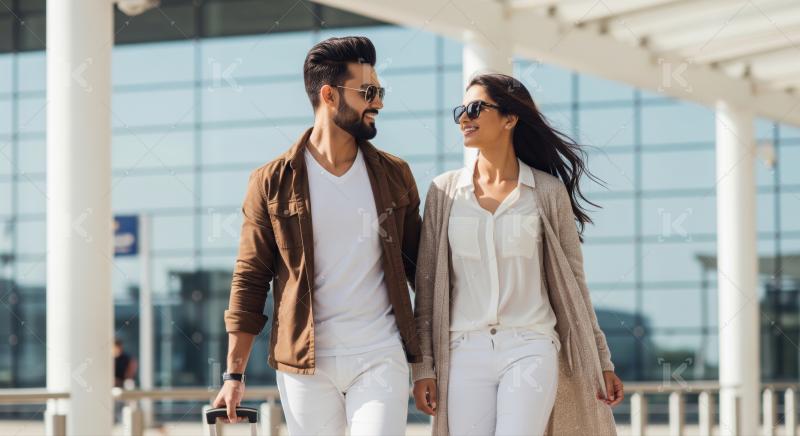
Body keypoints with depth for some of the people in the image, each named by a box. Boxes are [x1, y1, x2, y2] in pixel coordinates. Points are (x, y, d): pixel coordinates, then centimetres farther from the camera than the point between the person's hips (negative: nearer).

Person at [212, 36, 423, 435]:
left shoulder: (394, 176, 7)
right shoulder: (272, 182, 0)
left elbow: (421, 267, 11)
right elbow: (249, 280, 2)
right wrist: (234, 375, -3)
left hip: (380, 358, 1)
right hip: (304, 362, -1)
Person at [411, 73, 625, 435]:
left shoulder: (548, 192, 3)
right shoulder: (445, 191, 7)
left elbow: (571, 284, 8)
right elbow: (427, 285, 8)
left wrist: (600, 361, 8)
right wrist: (423, 366, 3)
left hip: (530, 351, -2)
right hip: (466, 354, 2)